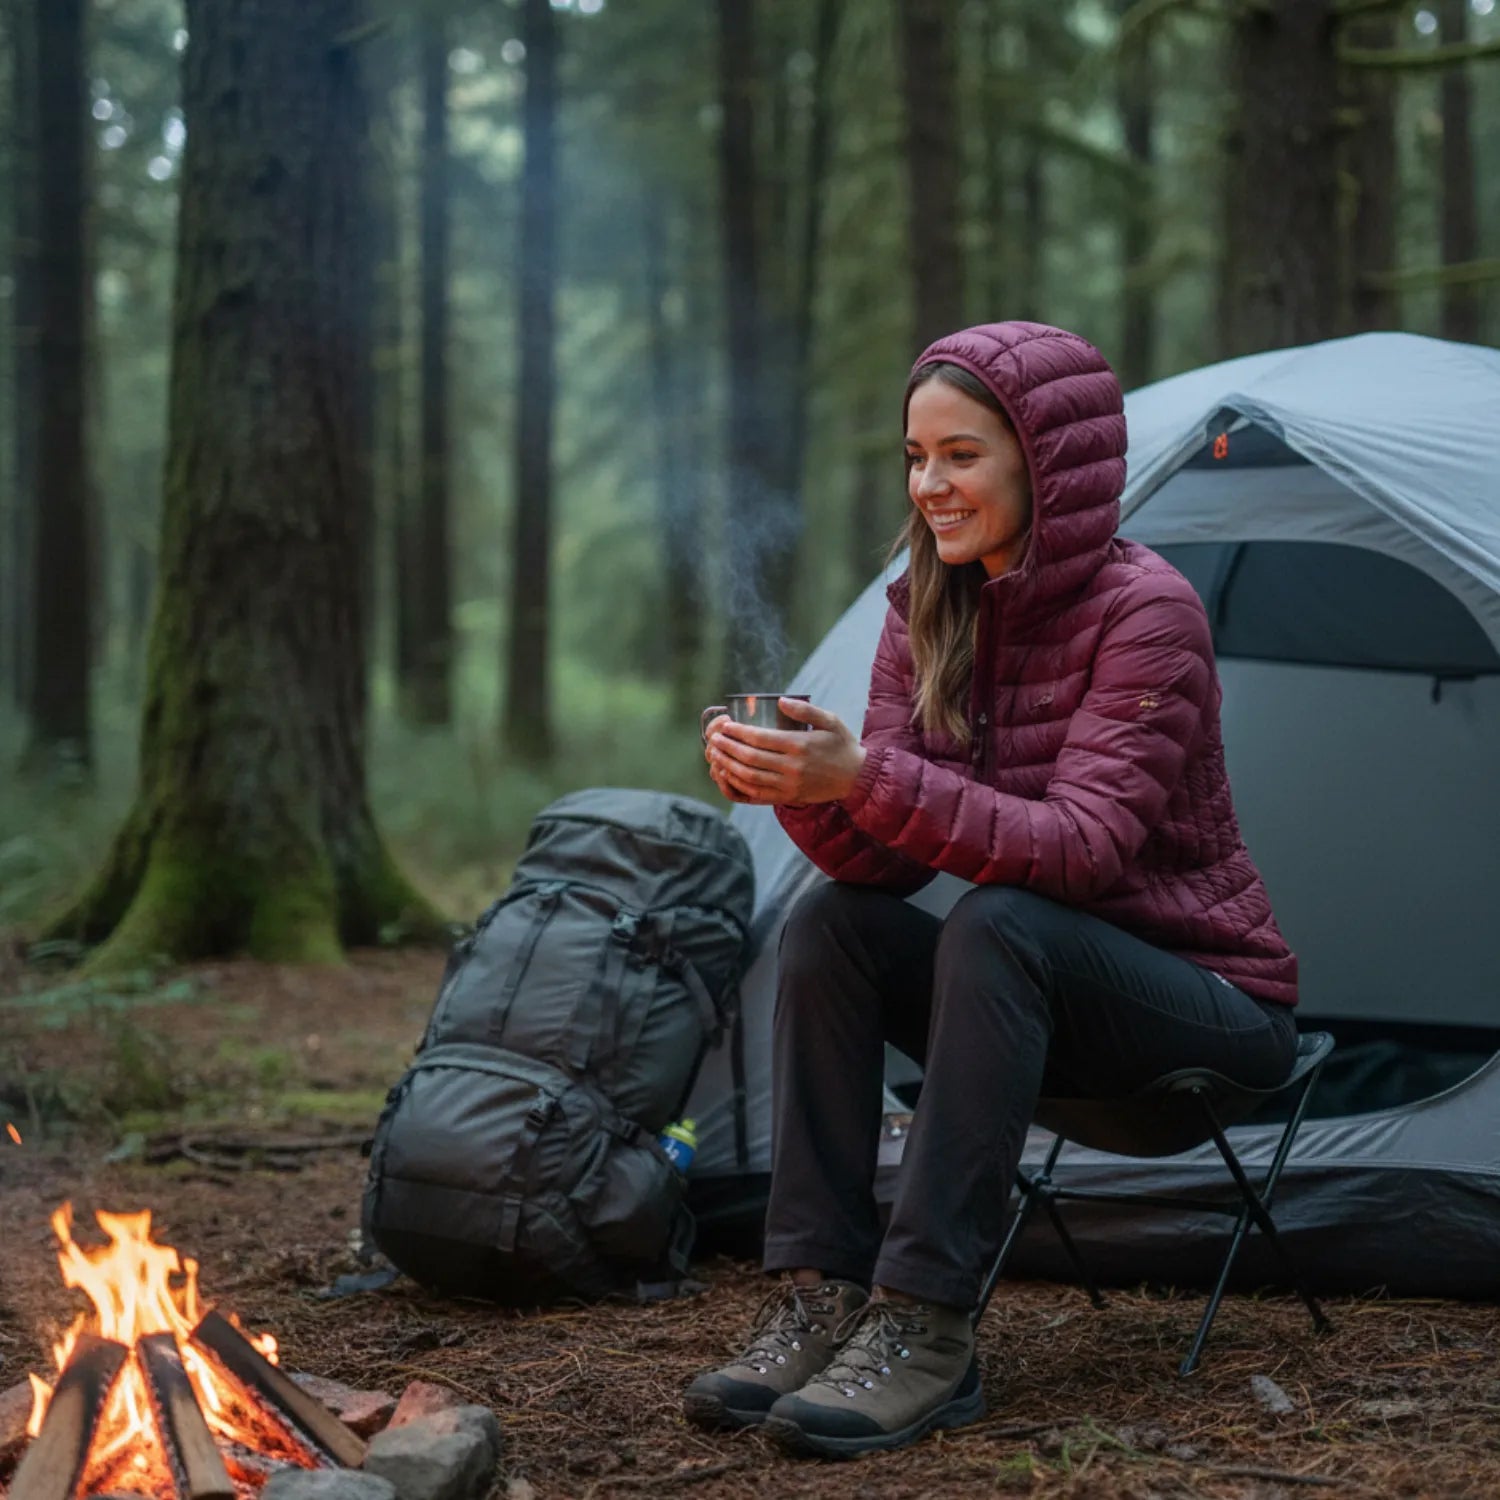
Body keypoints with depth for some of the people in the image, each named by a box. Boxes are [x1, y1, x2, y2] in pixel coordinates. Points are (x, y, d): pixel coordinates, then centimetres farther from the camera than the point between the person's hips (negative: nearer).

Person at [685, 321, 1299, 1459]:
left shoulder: (1146, 609, -19)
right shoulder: (931, 616, 1)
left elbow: (1084, 845, -31)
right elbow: (881, 860, -7)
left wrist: (869, 778, -41)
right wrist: (799, 784, -29)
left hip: (1213, 1003, -6)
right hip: (1046, 997, 7)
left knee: (998, 925, -34)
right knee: (831, 920, -17)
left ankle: (925, 1331, -33)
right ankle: (819, 1299, -19)